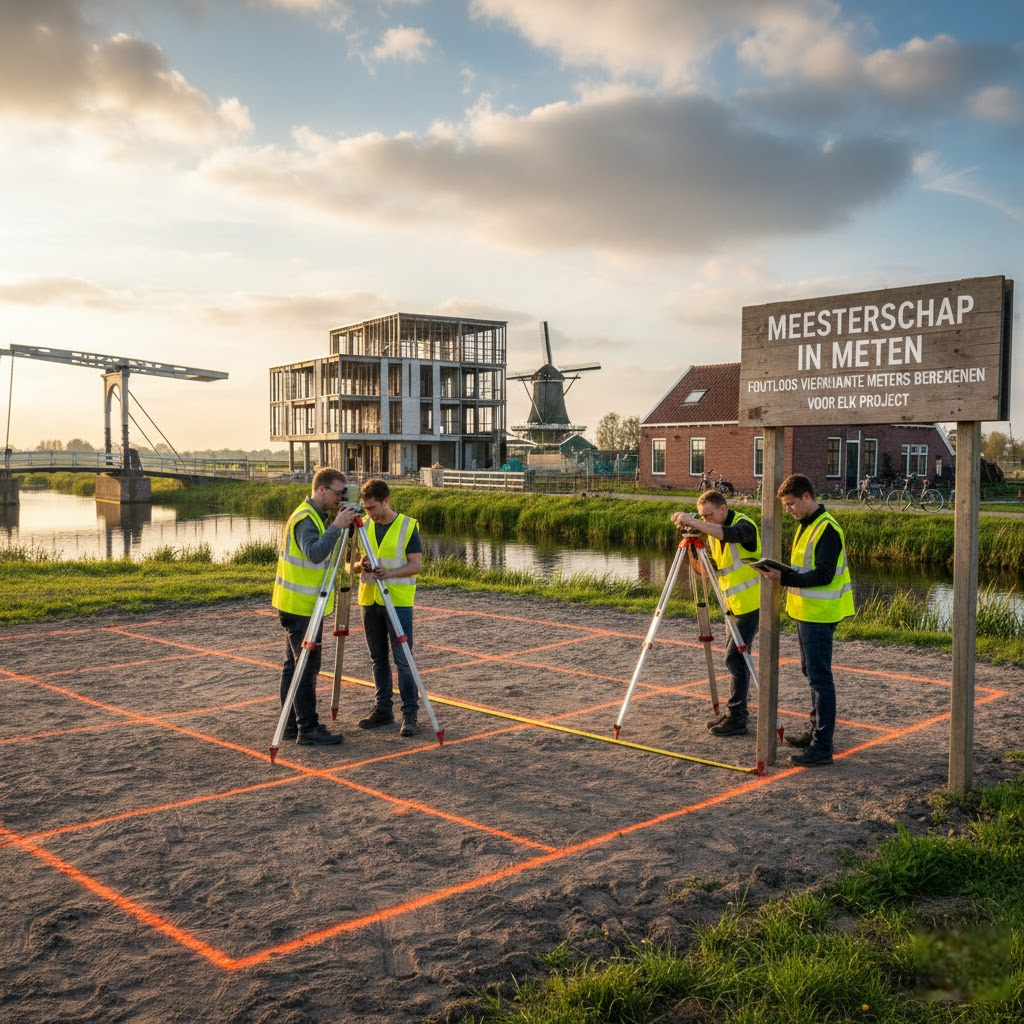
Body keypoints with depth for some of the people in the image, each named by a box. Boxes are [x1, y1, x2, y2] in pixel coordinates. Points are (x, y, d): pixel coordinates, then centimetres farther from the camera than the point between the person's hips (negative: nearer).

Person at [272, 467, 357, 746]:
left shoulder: (313, 516, 15)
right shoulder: (305, 519, -16)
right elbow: (315, 553, -33)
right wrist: (336, 527, -32)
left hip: (299, 604, 10)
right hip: (302, 607, -10)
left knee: (294, 665, 13)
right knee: (306, 666, -7)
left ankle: (292, 724, 19)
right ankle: (308, 729, -3)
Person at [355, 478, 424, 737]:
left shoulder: (408, 526, -5)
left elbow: (416, 564, -8)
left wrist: (389, 573, -24)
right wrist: (362, 565, -11)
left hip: (398, 601, -5)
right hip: (369, 600, 5)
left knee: (402, 659, -6)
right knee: (378, 658, 11)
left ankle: (410, 713, 1)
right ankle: (383, 709, 21)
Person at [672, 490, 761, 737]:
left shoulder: (744, 524, -15)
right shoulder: (713, 532, 10)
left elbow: (728, 534, -39)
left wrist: (692, 521, -41)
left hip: (751, 603, -9)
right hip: (735, 603, 9)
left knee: (735, 658, -11)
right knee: (736, 657, 14)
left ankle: (736, 719, -5)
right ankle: (734, 710, 24)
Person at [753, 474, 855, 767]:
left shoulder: (827, 529, -18)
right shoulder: (806, 525, 13)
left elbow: (823, 575, -25)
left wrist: (784, 578, -25)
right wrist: (781, 571, 2)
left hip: (820, 614, -10)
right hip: (805, 611, 10)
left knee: (820, 677, -7)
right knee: (811, 672, 18)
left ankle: (822, 747, -4)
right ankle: (817, 731, 30)